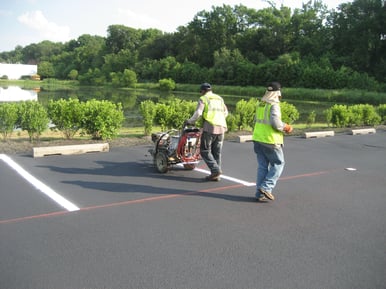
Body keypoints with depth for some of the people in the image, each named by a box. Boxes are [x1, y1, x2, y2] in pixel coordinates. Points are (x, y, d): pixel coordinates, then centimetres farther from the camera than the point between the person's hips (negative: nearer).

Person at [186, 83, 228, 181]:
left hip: (209, 128, -6)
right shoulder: (220, 98, 20)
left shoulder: (203, 99, 2)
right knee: (217, 152, 11)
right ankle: (216, 175, 11)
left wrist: (190, 121, 3)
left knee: (205, 151, 2)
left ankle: (215, 170, -10)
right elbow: (225, 112, 22)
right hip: (221, 128, 6)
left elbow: (198, 113, -9)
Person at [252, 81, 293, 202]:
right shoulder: (274, 105, -14)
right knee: (278, 163, 8)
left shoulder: (259, 104, 10)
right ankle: (266, 187, -1)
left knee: (262, 166, 11)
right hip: (270, 140, -7)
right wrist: (286, 127, -3)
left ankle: (260, 193, 13)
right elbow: (275, 123, -22)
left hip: (258, 139, 7)